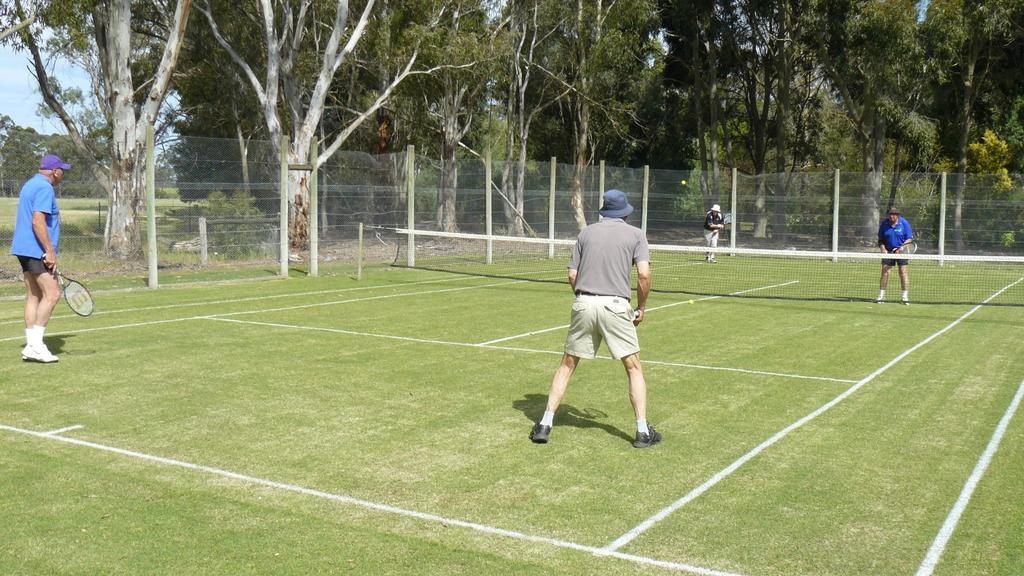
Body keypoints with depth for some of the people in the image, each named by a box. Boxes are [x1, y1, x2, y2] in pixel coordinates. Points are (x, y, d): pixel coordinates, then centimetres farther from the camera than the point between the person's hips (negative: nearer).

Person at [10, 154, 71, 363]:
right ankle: (35, 344, -13)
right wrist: (50, 251, -21)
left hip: (25, 250, 10)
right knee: (52, 293, -11)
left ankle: (31, 345, 9)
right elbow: (38, 221, -22)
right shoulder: (45, 188, -12)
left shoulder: (30, 185, 20)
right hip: (37, 250, -10)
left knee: (33, 296, 9)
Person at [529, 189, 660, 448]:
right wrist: (641, 307, 6)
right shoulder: (636, 235, 7)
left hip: (583, 303, 2)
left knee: (567, 365, 13)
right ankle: (643, 431, 8)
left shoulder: (586, 232, 14)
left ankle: (545, 424, 11)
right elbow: (644, 274, -6)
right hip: (616, 305, -2)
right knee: (634, 368, 10)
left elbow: (572, 275, 10)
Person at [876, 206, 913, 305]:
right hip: (888, 251, 2)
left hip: (901, 251, -2)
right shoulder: (884, 224, 0)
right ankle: (881, 295, 2)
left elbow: (909, 238, -3)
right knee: (885, 272, -4)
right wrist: (882, 248, -10)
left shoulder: (904, 223, -5)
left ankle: (905, 296, -1)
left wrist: (902, 247, -19)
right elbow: (880, 239, 7)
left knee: (903, 272, -6)